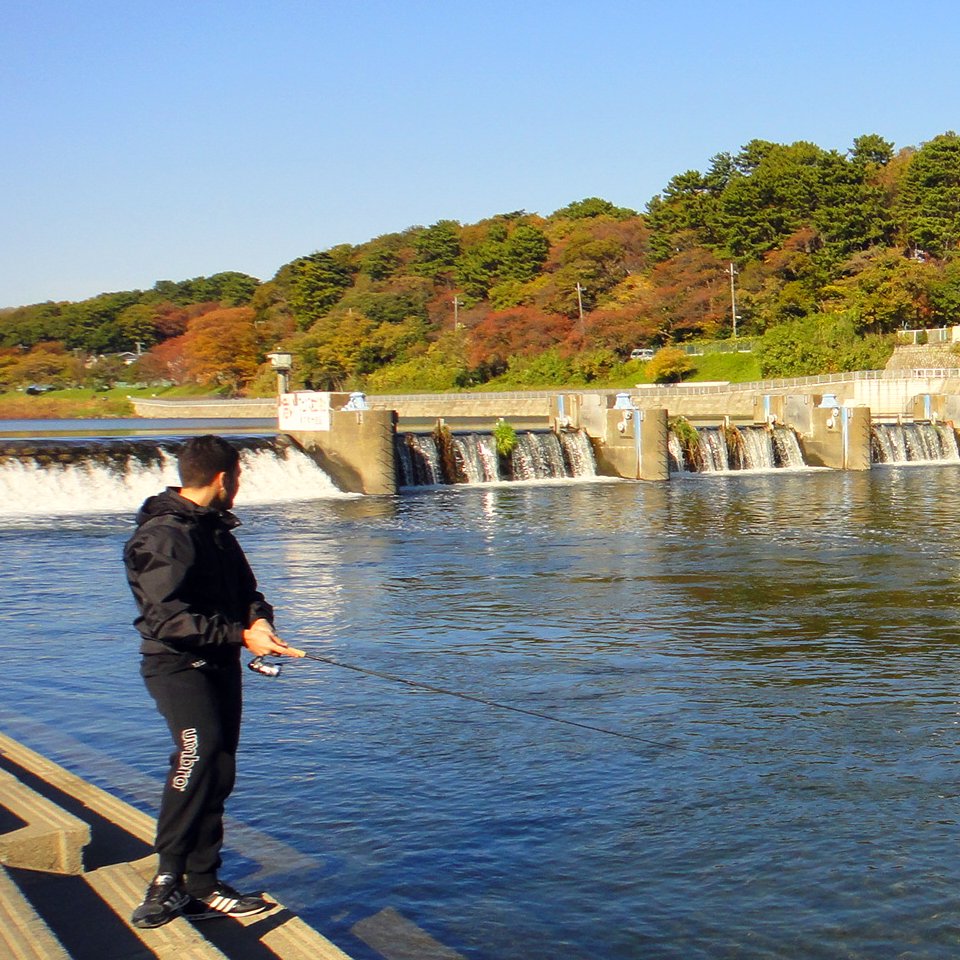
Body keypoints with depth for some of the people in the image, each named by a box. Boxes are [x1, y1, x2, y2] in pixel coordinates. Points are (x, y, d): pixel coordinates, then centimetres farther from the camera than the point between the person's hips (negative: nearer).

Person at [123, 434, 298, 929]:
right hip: (178, 665, -9)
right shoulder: (164, 535, -15)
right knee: (199, 758, -25)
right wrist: (241, 635, -23)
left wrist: (259, 616, -5)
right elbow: (168, 619, -22)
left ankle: (202, 887, 15)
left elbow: (243, 587, 18)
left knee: (217, 771, 8)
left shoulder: (216, 528, 15)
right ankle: (168, 877, -17)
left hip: (219, 664, 9)